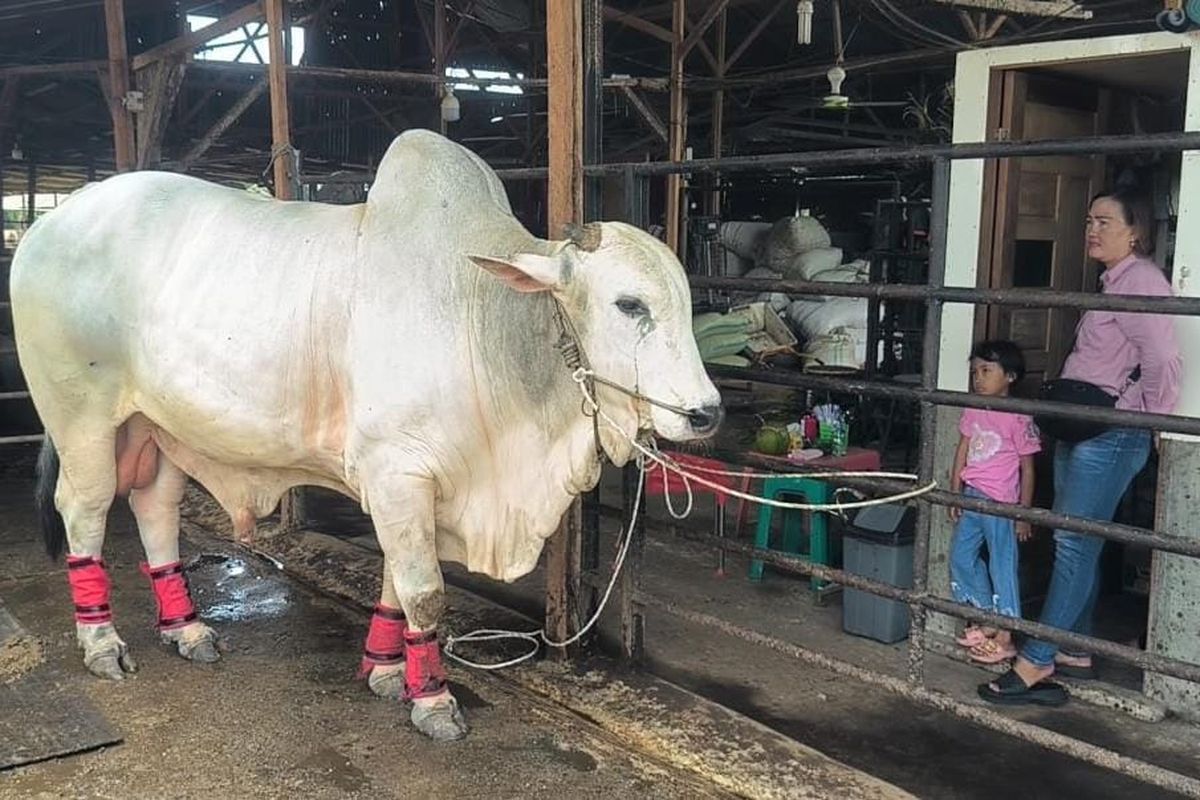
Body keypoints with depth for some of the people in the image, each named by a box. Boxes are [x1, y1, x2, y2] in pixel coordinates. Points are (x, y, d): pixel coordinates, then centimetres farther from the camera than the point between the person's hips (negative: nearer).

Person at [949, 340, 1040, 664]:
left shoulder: (1017, 418, -13)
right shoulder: (973, 411, 5)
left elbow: (1027, 468, -9)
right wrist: (955, 493, 9)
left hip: (1000, 503, -7)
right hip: (971, 497, 7)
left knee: (1002, 565, 1)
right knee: (961, 557, 14)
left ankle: (1004, 637, 10)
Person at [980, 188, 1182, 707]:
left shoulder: (1141, 281, -14)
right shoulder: (1114, 281, 17)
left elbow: (1162, 361, -25)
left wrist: (1139, 413, -14)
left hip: (1109, 437, -10)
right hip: (1080, 430, 10)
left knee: (1075, 547, -7)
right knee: (1076, 546, 14)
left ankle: (1035, 664, -2)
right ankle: (1074, 653, 23)